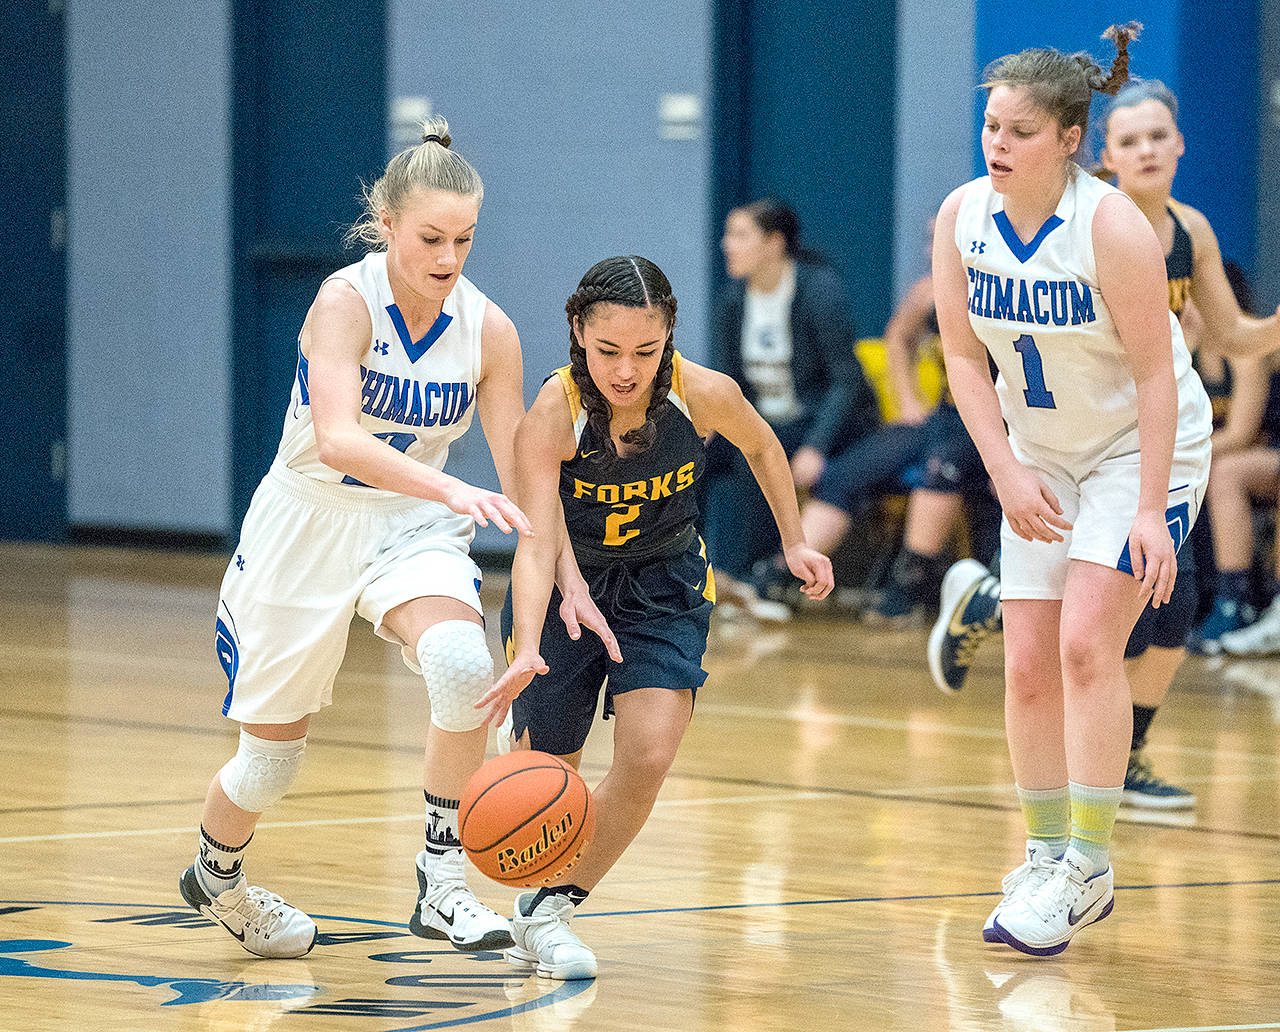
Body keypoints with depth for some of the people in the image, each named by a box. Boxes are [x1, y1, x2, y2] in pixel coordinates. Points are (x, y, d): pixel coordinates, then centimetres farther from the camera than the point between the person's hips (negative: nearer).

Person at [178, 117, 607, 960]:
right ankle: (217, 876, 42)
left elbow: (519, 477, -2)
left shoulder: (487, 330, -9)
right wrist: (453, 489, -50)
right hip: (307, 523, -2)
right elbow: (336, 438, -37)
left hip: (413, 527, 2)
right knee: (271, 756, 8)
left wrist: (570, 580, -11)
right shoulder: (346, 301, -22)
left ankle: (445, 884, -20)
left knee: (463, 666, -31)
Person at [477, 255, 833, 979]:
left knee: (648, 757, -16)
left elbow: (762, 446, 1)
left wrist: (794, 542, 7)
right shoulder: (552, 415, -31)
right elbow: (538, 543, -39)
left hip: (664, 586, 1)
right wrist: (527, 653, -53)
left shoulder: (705, 395, -24)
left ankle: (550, 908, 3)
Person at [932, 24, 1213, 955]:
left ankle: (1090, 866, -10)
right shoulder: (963, 218, -10)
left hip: (1145, 448, -5)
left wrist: (1150, 510, -24)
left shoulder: (1113, 228, -25)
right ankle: (1047, 857, 16)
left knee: (1086, 644, -17)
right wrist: (1007, 472, -11)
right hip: (1042, 458, 5)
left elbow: (1155, 374, -22)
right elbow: (965, 356, -2)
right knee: (1028, 665, 2)